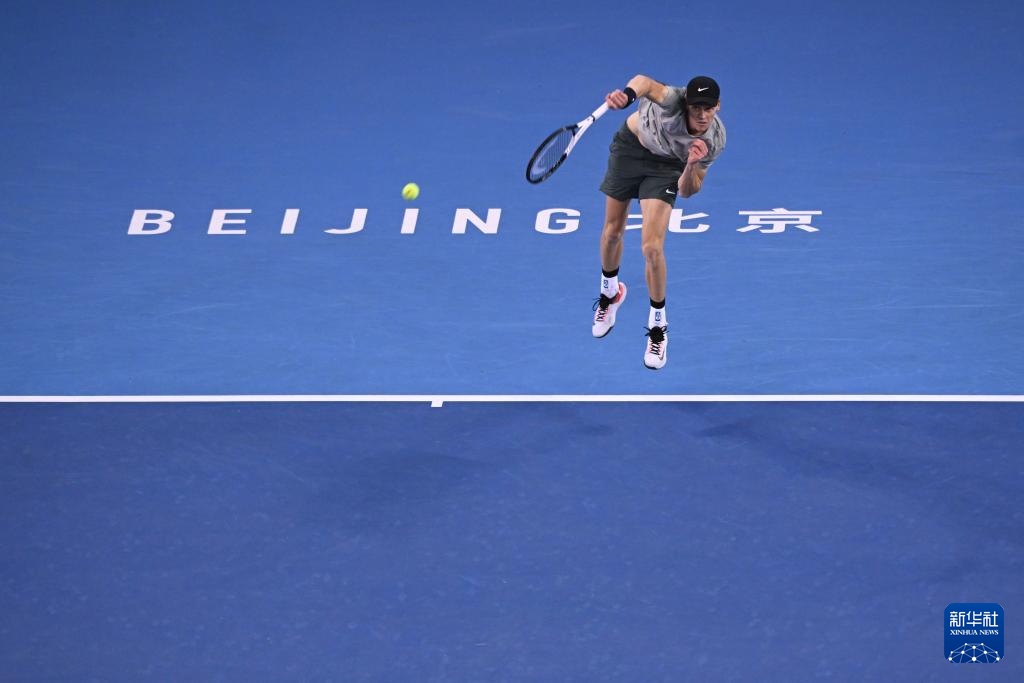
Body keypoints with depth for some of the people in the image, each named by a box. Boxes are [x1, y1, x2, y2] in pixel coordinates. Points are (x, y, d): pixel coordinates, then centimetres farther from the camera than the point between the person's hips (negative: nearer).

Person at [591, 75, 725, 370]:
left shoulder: (715, 140, -26)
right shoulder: (674, 100, -37)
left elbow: (687, 191, -19)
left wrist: (692, 165, -41)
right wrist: (628, 95, -65)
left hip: (665, 166, 0)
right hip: (631, 143, 0)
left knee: (652, 247, -15)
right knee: (612, 232, 14)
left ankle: (658, 328, 8)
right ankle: (610, 292, 48)